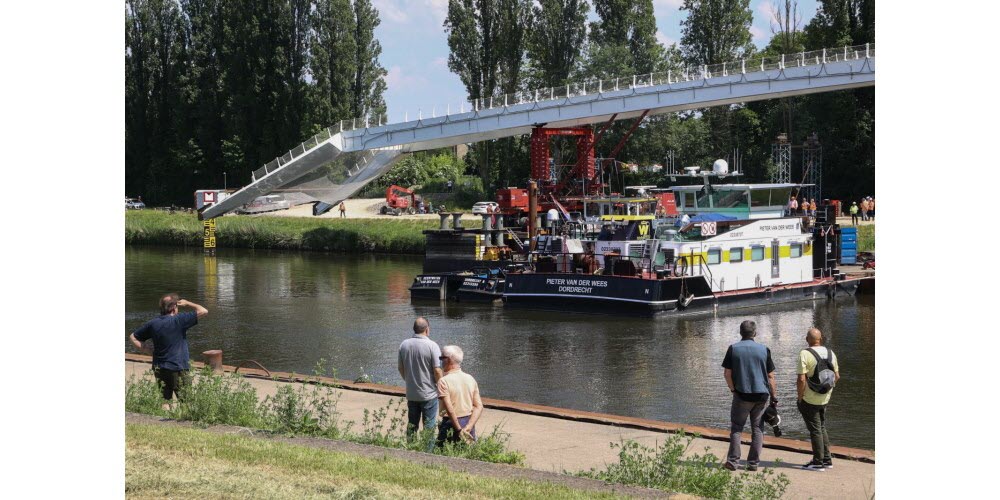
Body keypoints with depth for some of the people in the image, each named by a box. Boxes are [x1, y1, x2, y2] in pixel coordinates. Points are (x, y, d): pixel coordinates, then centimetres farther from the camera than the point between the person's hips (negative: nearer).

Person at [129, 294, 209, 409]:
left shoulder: (153, 323, 4)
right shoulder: (179, 320, -13)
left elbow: (133, 337, 12)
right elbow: (203, 311, -13)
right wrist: (188, 303, 3)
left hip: (159, 368, 5)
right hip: (179, 368, -5)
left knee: (165, 400, 11)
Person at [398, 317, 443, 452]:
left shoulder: (404, 345, -3)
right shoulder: (432, 346, -17)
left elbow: (401, 368, 6)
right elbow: (437, 371, -17)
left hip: (411, 393, 4)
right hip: (429, 394, -4)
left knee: (411, 425, 16)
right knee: (429, 425, 6)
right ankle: (428, 452, 9)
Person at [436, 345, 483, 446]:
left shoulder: (444, 381, -11)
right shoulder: (471, 379, 7)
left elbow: (449, 409, -18)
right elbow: (479, 407, 1)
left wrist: (459, 430, -15)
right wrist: (468, 427, -6)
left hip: (451, 423, -5)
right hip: (469, 422, 5)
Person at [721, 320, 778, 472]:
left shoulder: (733, 349, -1)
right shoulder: (764, 350, 2)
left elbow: (728, 373, -3)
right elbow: (770, 376, 3)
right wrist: (774, 396, 9)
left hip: (741, 395, -1)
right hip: (761, 395, 1)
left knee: (736, 428, 7)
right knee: (757, 429, 8)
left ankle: (733, 461, 0)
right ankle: (753, 463, 6)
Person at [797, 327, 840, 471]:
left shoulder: (805, 354, -18)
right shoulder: (830, 353, 2)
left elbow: (801, 379, -22)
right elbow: (837, 376, 9)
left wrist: (800, 398, -11)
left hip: (810, 400, -6)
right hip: (825, 399, 6)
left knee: (815, 430, 1)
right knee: (822, 428, 20)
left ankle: (818, 462, 5)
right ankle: (827, 459, 21)